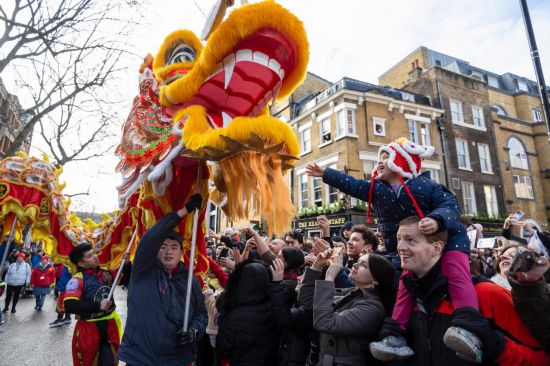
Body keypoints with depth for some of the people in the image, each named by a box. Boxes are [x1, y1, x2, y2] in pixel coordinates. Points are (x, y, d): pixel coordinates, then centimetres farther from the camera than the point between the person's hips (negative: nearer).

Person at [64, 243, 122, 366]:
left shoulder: (106, 273, 4)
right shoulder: (77, 279, -14)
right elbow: (69, 306, -22)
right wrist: (98, 305, -21)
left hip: (109, 325, 5)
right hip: (89, 329, -5)